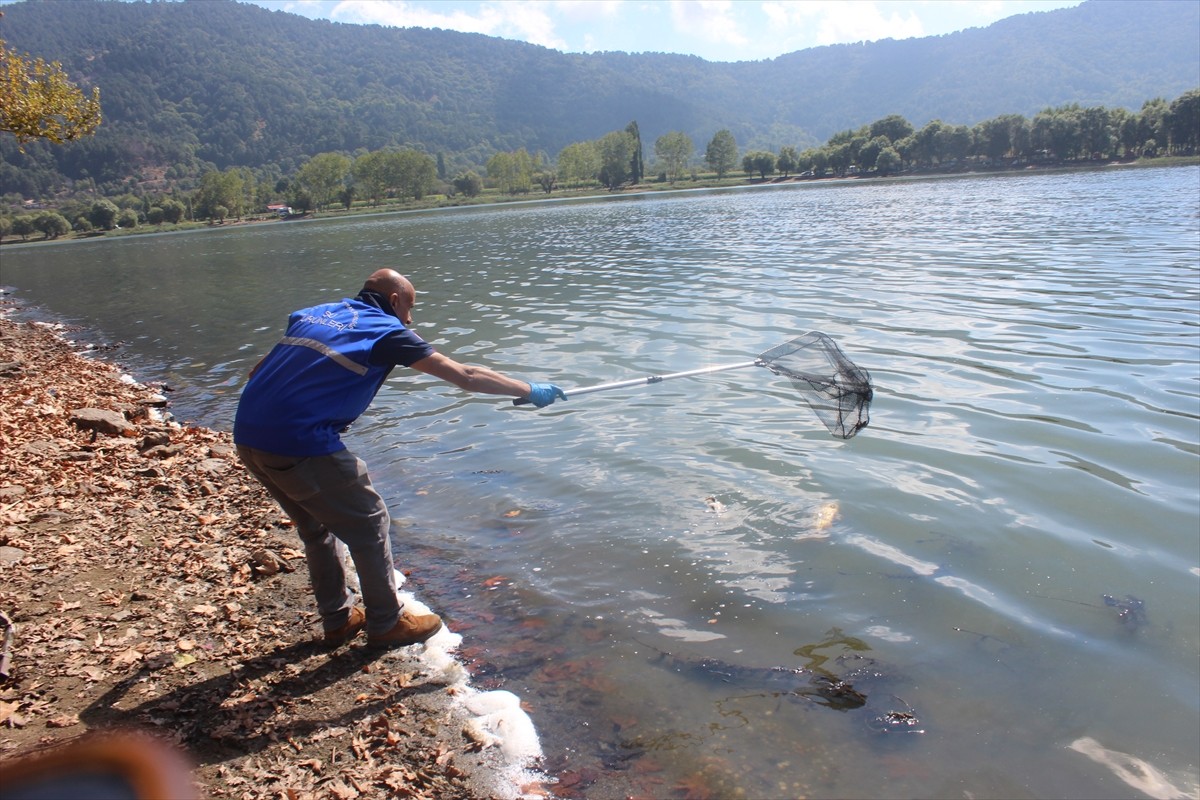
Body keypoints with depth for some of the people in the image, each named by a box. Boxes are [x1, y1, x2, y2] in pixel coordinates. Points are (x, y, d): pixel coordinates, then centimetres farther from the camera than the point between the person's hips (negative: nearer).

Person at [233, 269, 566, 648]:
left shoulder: (312, 314, 20)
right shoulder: (387, 331, 0)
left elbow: (259, 373, 20)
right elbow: (465, 376, 0)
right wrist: (530, 391, 9)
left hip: (246, 436, 8)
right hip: (299, 444, -8)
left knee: (316, 526, 24)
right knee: (368, 523, 10)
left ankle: (338, 619, 36)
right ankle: (387, 623, 23)